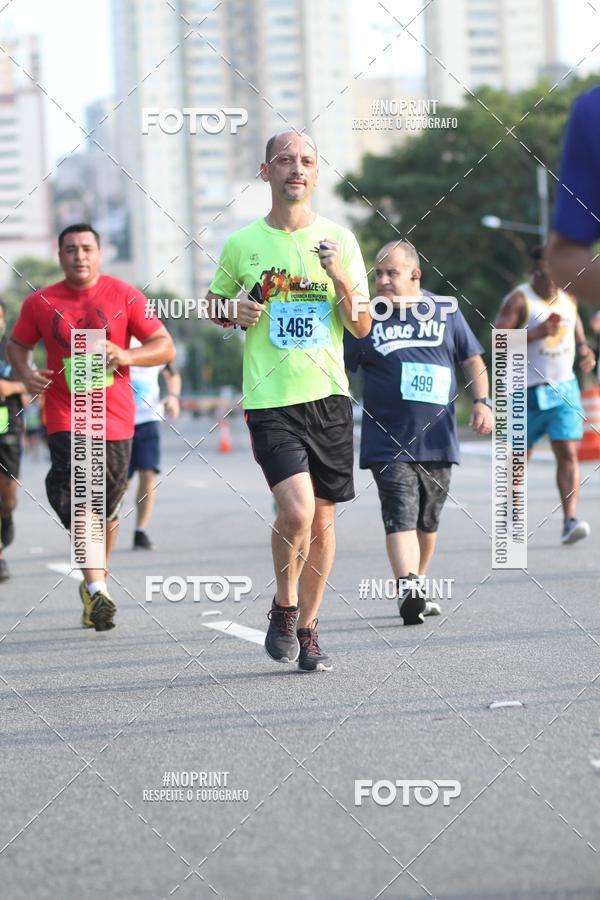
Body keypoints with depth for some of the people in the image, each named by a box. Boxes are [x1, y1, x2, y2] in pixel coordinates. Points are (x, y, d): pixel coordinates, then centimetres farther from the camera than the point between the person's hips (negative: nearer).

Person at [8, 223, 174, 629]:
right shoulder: (40, 303, 3)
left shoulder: (124, 296, -1)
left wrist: (127, 356, -18)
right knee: (75, 499, -18)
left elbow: (165, 347, 0)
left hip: (115, 417, 1)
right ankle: (96, 588, -23)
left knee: (107, 507, 10)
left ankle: (96, 579, 31)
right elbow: (18, 344, 18)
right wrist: (25, 372, -4)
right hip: (65, 416, -1)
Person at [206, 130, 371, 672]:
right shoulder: (243, 243, 3)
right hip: (270, 400, -2)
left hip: (329, 394, 2)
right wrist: (234, 313, -4)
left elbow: (362, 327, 5)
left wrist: (340, 277, -12)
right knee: (296, 510, -19)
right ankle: (284, 608, 6)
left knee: (322, 520, 6)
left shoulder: (339, 240, 5)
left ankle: (307, 628, 23)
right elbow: (214, 303, 18)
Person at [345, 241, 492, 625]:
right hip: (387, 443, -2)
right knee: (400, 516, -18)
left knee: (428, 521, 12)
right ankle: (407, 590, -29)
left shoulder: (445, 311, 8)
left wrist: (482, 401, -1)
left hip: (437, 439, 3)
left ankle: (419, 585, 29)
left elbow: (473, 361, 14)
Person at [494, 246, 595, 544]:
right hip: (529, 393, -4)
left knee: (568, 453, -9)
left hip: (565, 388, 4)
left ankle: (570, 521, -15)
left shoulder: (567, 297, 8)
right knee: (521, 454, 9)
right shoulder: (518, 301, -10)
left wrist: (584, 348, 8)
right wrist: (538, 332, -27)